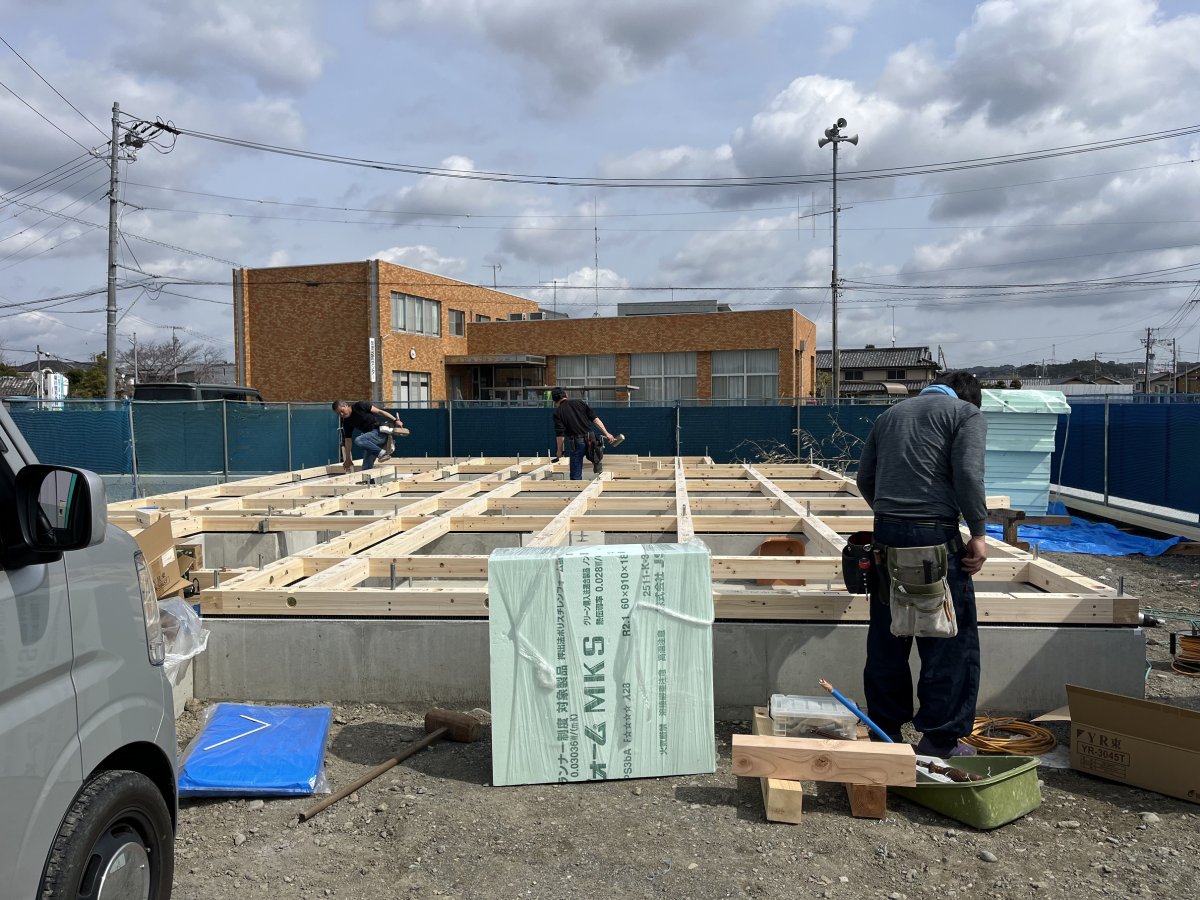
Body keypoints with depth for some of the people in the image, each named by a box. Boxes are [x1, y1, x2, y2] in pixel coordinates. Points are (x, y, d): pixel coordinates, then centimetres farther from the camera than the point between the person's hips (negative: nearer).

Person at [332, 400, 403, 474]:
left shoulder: (359, 406, -9)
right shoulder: (346, 422, 6)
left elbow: (379, 412, -10)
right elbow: (347, 441, 12)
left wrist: (395, 420, -18)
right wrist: (348, 459, 14)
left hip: (380, 433, -7)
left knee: (358, 440, -30)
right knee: (366, 468, -2)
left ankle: (382, 452, -20)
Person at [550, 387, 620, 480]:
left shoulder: (558, 412, 0)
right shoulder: (579, 403, 9)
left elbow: (560, 434, -6)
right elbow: (595, 419, 3)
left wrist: (559, 450, 3)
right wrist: (606, 433, 4)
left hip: (576, 442, -2)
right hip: (590, 439, 3)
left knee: (575, 475, 6)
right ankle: (597, 464, 22)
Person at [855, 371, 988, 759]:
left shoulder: (891, 414, 20)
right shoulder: (967, 414, 3)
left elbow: (865, 478, 18)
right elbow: (968, 475, -11)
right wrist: (978, 533, -5)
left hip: (886, 535, 6)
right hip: (934, 535, -6)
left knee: (887, 639, 13)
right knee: (951, 642, 5)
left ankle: (885, 732, 23)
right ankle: (940, 740, 11)